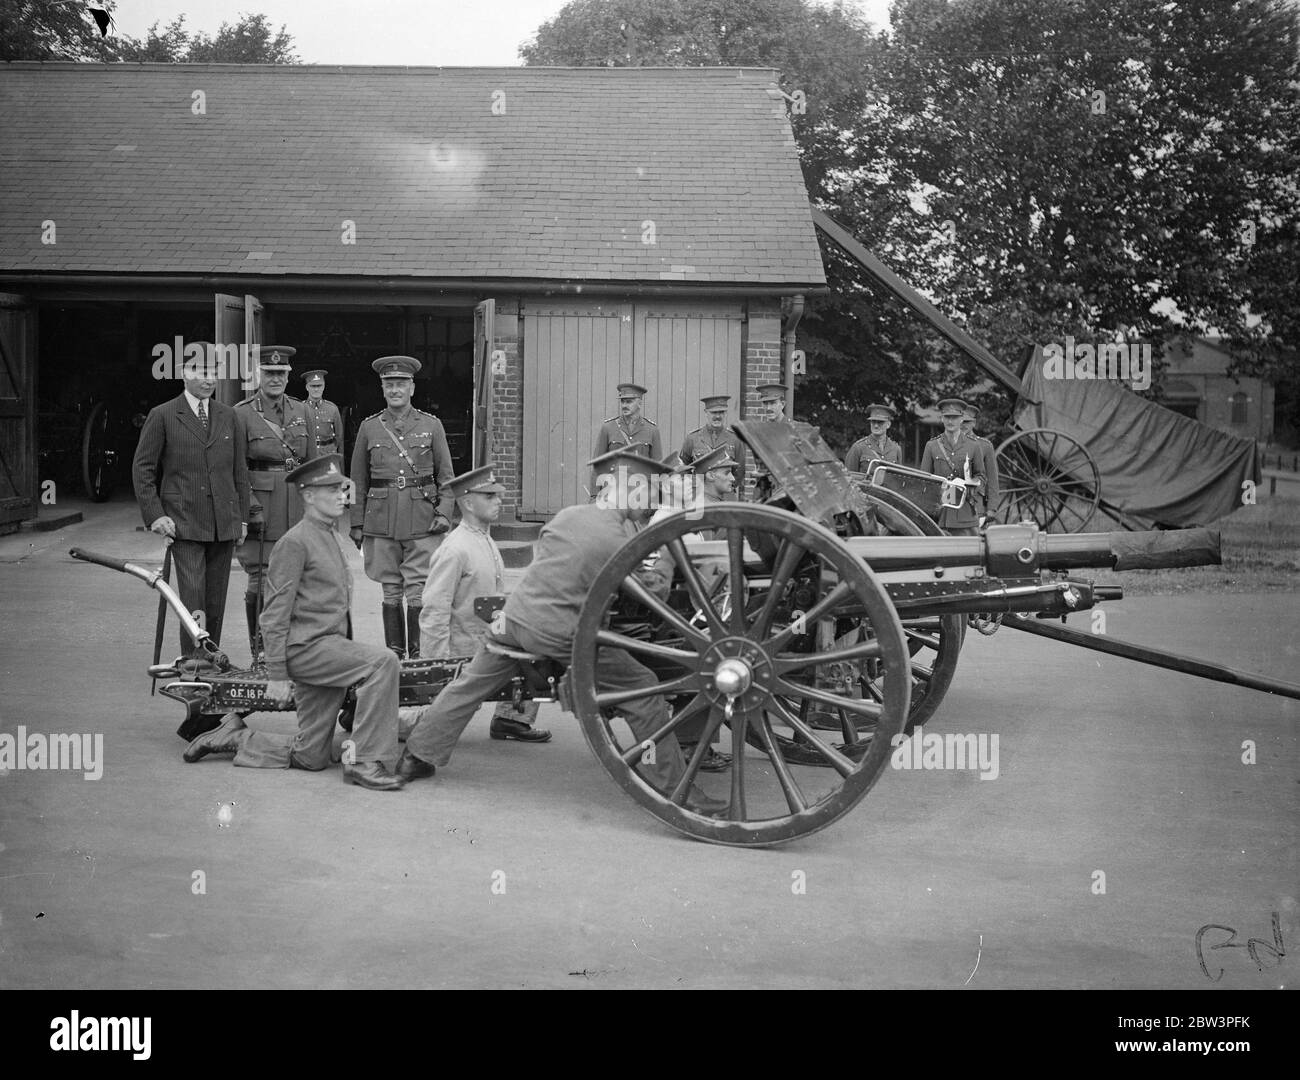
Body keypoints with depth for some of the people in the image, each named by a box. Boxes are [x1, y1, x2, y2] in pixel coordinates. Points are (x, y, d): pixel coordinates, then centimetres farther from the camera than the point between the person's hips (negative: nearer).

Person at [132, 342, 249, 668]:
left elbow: (239, 470, 16)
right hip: (184, 523, -4)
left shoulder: (228, 416, 12)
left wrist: (242, 516, 11)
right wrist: (155, 515, -7)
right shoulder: (162, 416, 1)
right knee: (192, 597, -9)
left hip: (224, 524, 4)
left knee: (216, 600, 7)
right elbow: (142, 469, 2)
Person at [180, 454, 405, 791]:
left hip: (330, 645, 9)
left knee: (310, 756, 9)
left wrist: (347, 650, 21)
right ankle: (364, 761, -23)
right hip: (305, 646, -9)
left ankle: (233, 737, 26)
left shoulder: (332, 537, 17)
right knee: (384, 661, -28)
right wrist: (276, 675, -16)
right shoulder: (295, 542, -11)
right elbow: (274, 615, -13)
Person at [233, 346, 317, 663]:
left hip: (297, 506, 4)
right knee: (259, 579, -1)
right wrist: (250, 505, -15)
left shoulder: (300, 410, 12)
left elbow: (312, 462, 15)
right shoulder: (242, 413, -3)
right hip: (259, 507, -4)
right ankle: (260, 652, 8)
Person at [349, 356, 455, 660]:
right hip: (381, 519, 1)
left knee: (418, 589, -4)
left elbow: (446, 475, 7)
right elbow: (358, 480, 11)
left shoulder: (431, 425, 6)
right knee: (390, 590, 6)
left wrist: (444, 512, -4)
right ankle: (394, 654, 13)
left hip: (421, 519, -1)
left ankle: (417, 655, 3)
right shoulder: (369, 427, 8)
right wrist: (356, 524, 7)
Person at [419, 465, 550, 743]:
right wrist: (439, 669, -21)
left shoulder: (486, 541, 11)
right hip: (465, 654, -8)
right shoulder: (455, 550, -20)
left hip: (488, 641, 9)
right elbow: (433, 614, -21)